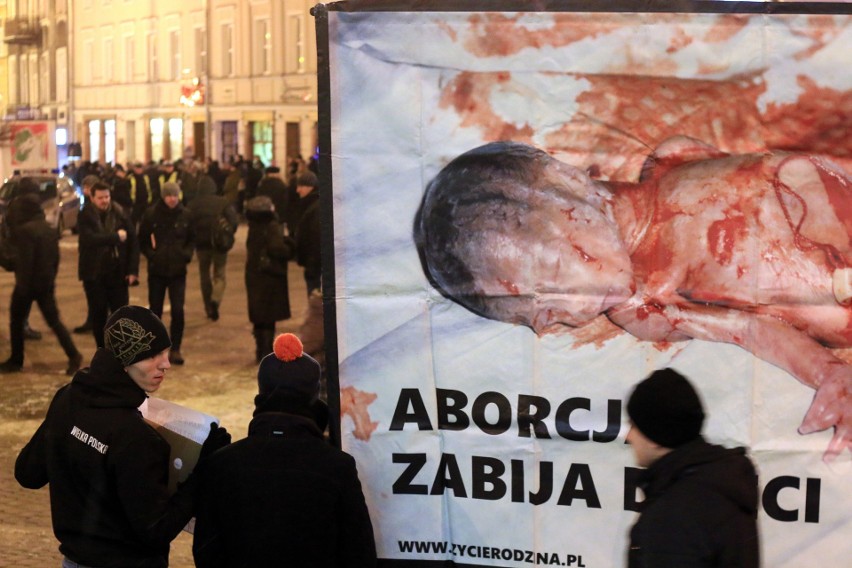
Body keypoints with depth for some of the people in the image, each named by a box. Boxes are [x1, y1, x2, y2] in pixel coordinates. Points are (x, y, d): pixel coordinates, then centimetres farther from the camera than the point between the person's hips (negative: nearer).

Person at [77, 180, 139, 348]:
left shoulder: (121, 214, -2)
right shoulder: (85, 217, -5)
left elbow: (133, 242, -3)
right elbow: (90, 239, -22)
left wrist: (133, 270, -8)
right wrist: (115, 237, -19)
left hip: (118, 272, 1)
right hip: (94, 273, 0)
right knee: (98, 315, 8)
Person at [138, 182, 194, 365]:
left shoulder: (185, 215, -2)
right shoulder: (151, 214, -6)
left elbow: (192, 239, 10)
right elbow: (142, 240, 2)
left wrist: (187, 254, -6)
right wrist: (151, 254, -12)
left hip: (178, 270, 0)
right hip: (156, 270, 0)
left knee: (178, 310, -7)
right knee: (155, 310, 10)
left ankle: (175, 349, 5)